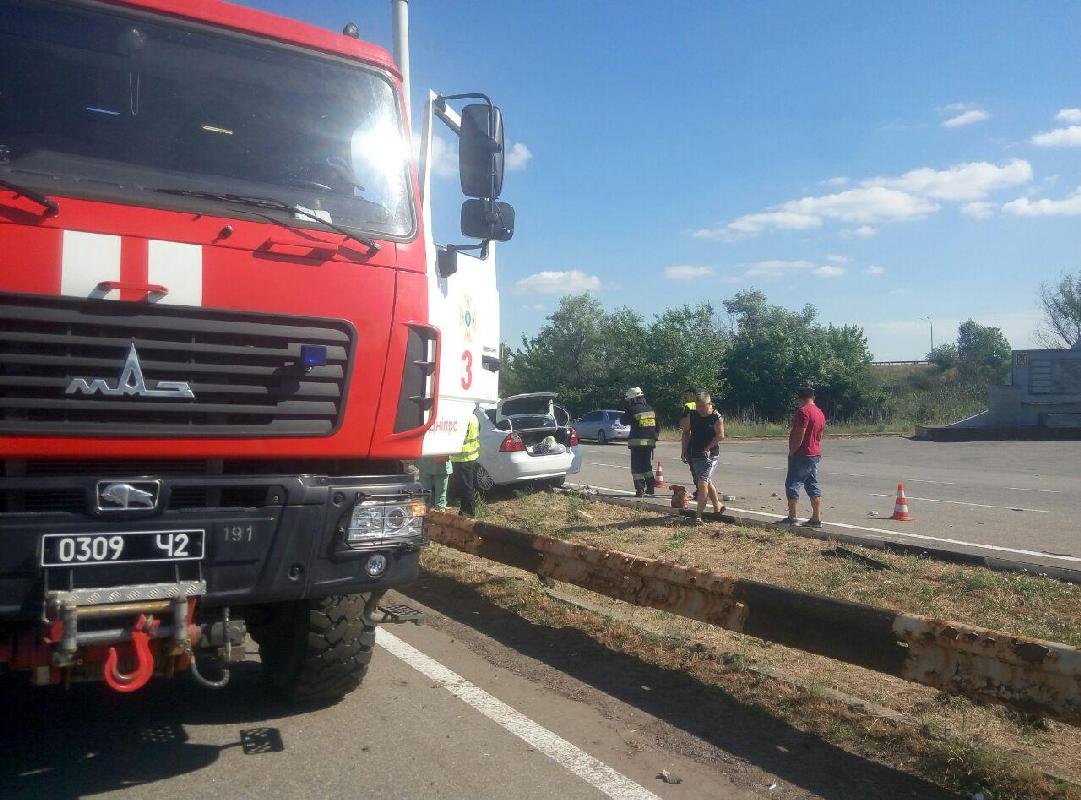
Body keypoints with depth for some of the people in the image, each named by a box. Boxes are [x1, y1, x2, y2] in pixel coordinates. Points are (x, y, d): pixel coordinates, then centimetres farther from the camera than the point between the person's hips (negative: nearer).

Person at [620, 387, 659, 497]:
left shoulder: (633, 410, -12)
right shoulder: (650, 409, 7)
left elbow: (623, 420, 1)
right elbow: (656, 426, 12)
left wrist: (627, 410, 13)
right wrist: (654, 437, 20)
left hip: (637, 442, -6)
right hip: (650, 441, 6)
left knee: (636, 467, 2)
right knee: (647, 466, 17)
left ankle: (640, 490, 0)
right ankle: (650, 488, 16)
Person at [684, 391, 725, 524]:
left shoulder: (716, 418, -9)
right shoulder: (693, 415, 6)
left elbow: (720, 436, -13)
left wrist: (708, 448, -17)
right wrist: (685, 451, 9)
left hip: (709, 455, -6)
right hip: (693, 455, 6)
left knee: (702, 483, -15)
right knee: (707, 482, 18)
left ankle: (698, 516, -15)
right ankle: (717, 506, 38)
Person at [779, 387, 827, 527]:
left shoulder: (803, 411, -15)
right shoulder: (820, 413, 14)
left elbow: (799, 435, -21)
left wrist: (792, 451, -15)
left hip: (801, 454, -9)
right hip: (816, 454, 9)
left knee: (792, 484, -3)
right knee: (813, 486, 9)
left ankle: (792, 517, -2)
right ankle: (817, 519, 9)